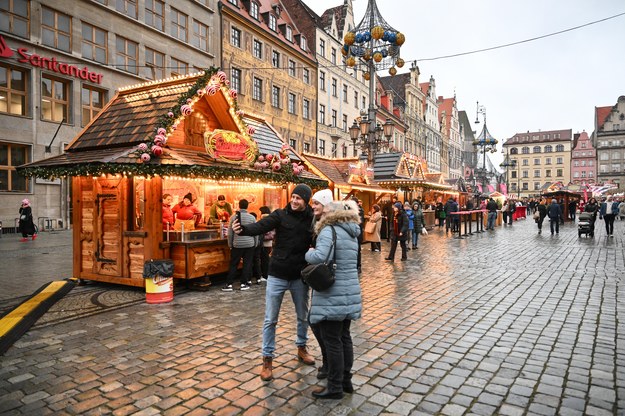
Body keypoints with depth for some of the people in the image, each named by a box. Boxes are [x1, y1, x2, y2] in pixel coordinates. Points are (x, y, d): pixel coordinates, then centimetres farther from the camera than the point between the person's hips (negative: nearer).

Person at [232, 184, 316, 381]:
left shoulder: (312, 219, -3)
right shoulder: (280, 214, -9)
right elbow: (260, 227, -23)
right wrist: (242, 229, -43)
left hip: (299, 277, 2)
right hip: (277, 276, -2)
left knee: (303, 316, 19)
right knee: (270, 320, 6)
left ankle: (301, 348, 43)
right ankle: (267, 359, 22)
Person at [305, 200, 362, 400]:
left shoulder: (329, 231, -14)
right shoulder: (352, 234, 14)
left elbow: (320, 257, -28)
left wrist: (309, 252, -9)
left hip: (332, 295, -9)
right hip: (350, 293, 9)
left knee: (332, 341, 2)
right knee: (344, 337, 17)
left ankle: (335, 387, 13)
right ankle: (346, 381, 28)